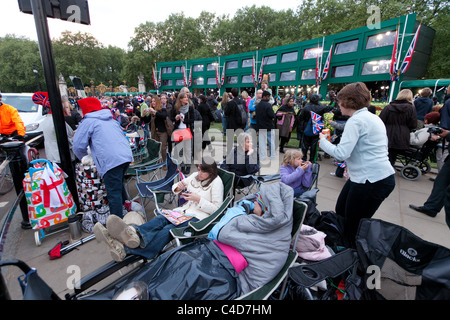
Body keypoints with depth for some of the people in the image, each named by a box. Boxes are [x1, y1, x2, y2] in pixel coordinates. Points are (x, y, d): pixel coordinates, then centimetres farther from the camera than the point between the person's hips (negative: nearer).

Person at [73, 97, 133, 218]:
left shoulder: (88, 122, 4)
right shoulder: (111, 119, 25)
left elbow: (78, 146, 1)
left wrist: (85, 159, 21)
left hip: (111, 161, -8)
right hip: (126, 156, 8)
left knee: (114, 193, -3)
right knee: (119, 186, 25)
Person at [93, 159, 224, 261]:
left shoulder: (216, 182, -3)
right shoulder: (195, 176, 16)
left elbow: (216, 209, -7)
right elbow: (174, 188, 23)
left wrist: (198, 199, -17)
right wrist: (178, 187, -3)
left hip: (199, 217, -7)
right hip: (184, 210, 7)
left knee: (169, 229, -34)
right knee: (160, 219, -27)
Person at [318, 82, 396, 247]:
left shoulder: (356, 120, -16)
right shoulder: (372, 117, 14)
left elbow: (341, 153, -24)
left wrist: (323, 140, -9)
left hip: (372, 182, -10)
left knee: (354, 227, 4)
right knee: (341, 211, 20)